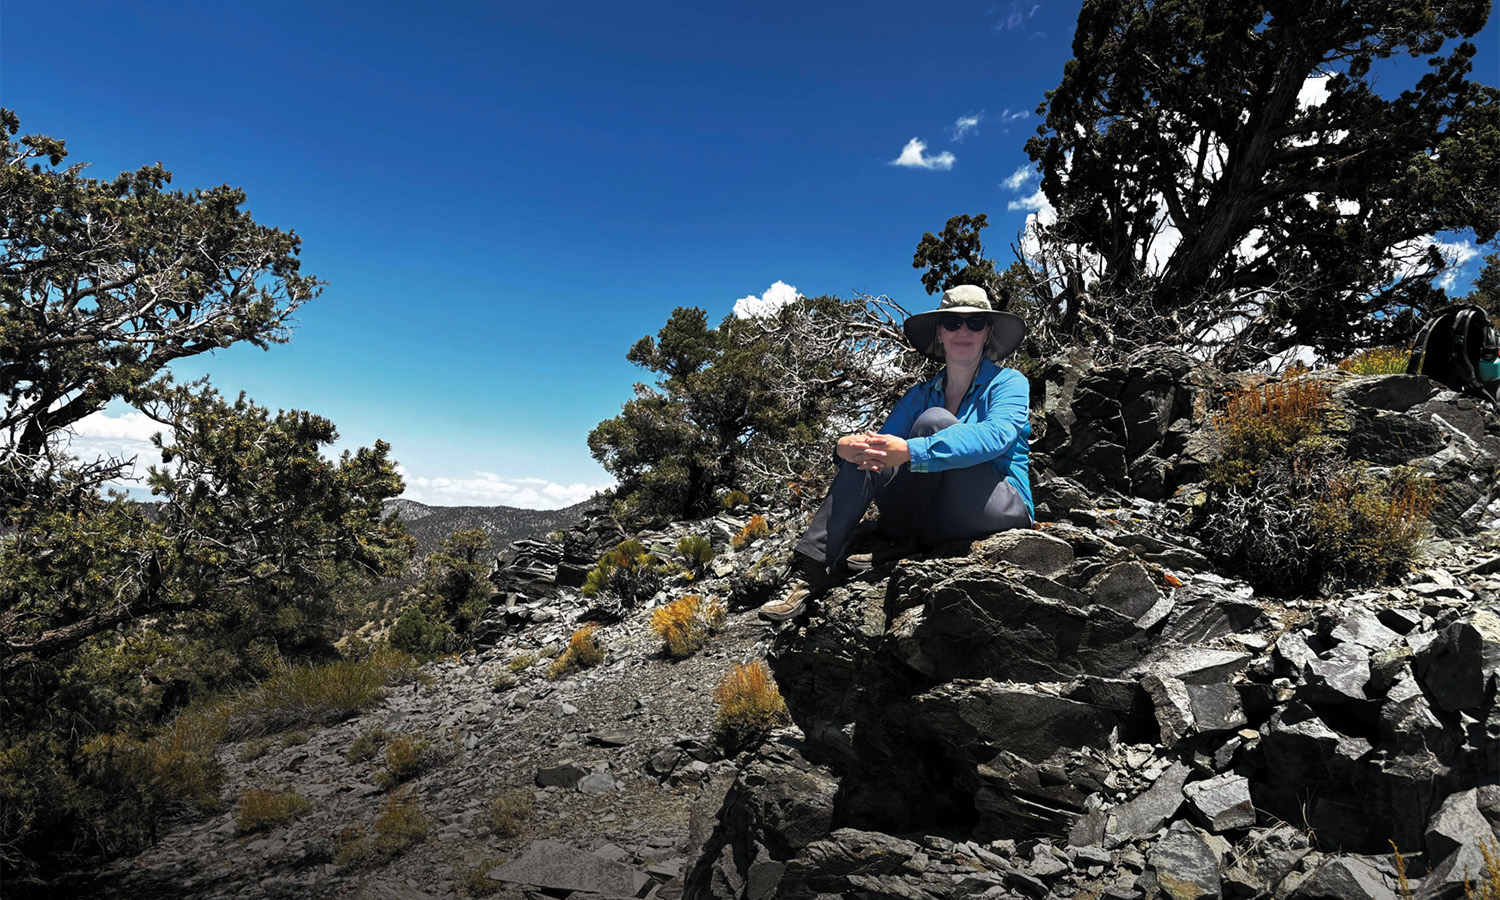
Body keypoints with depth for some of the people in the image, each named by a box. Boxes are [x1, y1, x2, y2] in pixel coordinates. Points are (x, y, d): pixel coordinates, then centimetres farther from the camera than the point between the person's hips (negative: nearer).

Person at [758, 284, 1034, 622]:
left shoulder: (1009, 382, 1)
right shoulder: (920, 396, 16)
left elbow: (996, 435, -22)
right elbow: (884, 440, 4)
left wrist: (908, 451, -35)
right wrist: (848, 445, -24)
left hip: (1003, 509, -4)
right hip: (936, 526, 5)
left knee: (935, 420, -22)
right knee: (866, 456, -15)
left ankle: (899, 543, -12)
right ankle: (809, 573, -24)